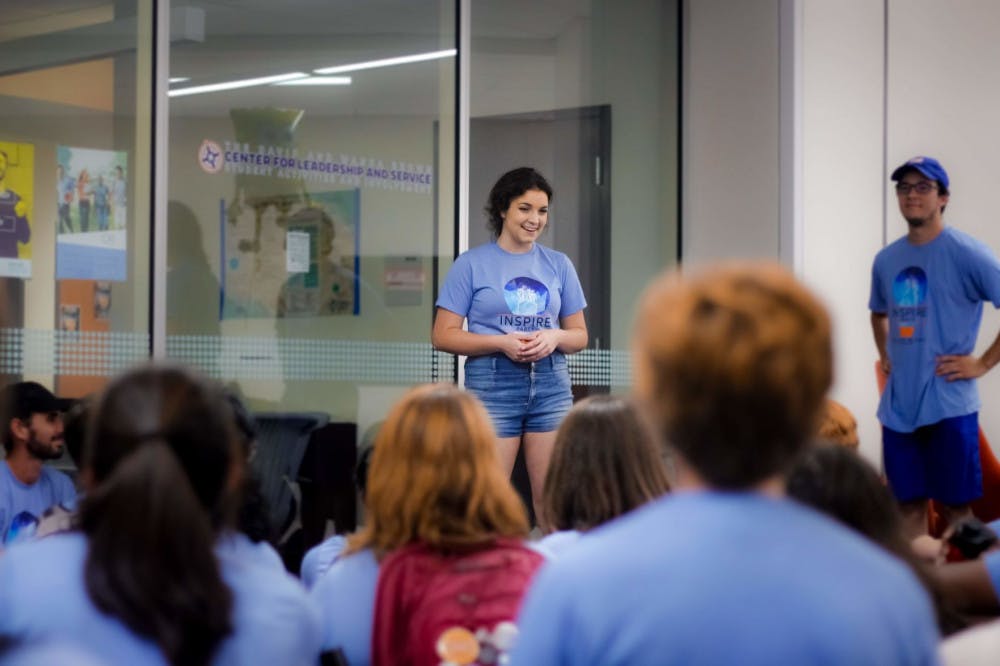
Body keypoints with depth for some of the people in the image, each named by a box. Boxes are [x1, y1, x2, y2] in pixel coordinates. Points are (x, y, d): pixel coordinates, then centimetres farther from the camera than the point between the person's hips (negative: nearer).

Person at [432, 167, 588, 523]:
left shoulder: (559, 264, 12)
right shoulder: (472, 264, 2)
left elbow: (579, 335, 16)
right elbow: (443, 335, -1)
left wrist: (554, 337, -7)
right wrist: (502, 343, -13)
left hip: (550, 385, 3)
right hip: (493, 385, -3)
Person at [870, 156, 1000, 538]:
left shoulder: (966, 254, -9)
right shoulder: (886, 260, 11)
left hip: (948, 405, -6)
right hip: (898, 407, 6)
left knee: (955, 506, 0)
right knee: (909, 505, 10)